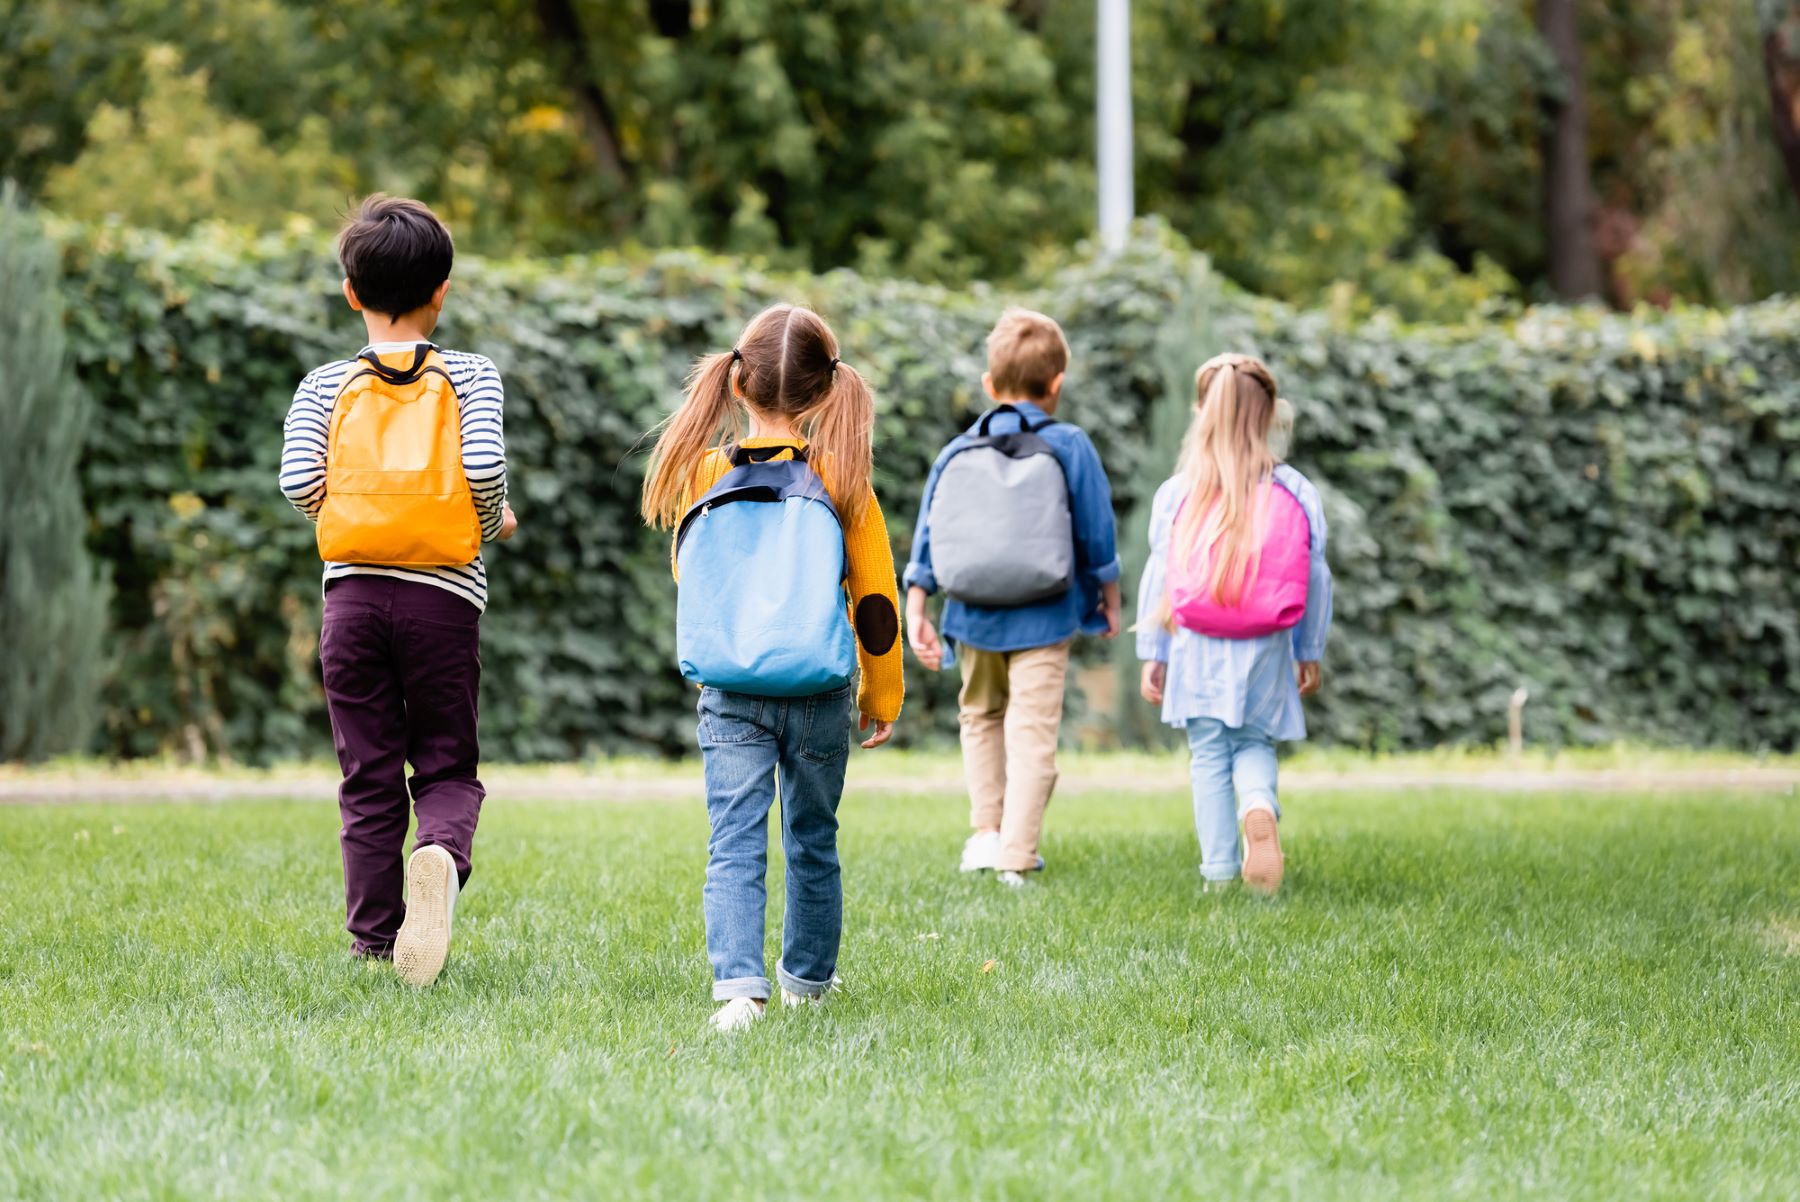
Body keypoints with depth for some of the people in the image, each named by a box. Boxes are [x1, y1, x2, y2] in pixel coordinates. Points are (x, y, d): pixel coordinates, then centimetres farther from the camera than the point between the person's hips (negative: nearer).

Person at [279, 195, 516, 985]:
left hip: (353, 592, 1)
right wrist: (494, 523, 10)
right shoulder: (468, 376, 4)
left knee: (369, 779, 8)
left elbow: (299, 480, -5)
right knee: (447, 767, 6)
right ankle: (441, 857, -26)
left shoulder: (326, 385, 7)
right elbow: (484, 465, -10)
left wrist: (340, 525, 14)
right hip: (444, 594, -1)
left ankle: (375, 940, 5)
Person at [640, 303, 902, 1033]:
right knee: (812, 841, 17)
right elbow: (876, 601, 0)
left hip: (728, 694, 0)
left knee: (734, 843, -3)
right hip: (820, 695, 0)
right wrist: (882, 698, 13)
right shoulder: (840, 483, -5)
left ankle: (738, 983, -20)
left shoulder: (702, 477, -1)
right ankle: (807, 977, 32)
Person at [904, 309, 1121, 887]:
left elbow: (926, 538, 2)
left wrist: (916, 613, 5)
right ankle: (1015, 855, -6)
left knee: (981, 717, 22)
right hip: (1042, 621, -3)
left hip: (974, 616, 3)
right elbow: (1097, 532, -1)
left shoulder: (958, 451, 3)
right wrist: (1109, 599, 13)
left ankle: (986, 832, 17)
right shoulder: (1070, 448, -5)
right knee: (1032, 731, -2)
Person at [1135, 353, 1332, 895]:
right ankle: (1260, 809, -19)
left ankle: (1219, 869, 8)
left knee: (1209, 755, 9)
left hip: (1195, 647, -1)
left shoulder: (1176, 494, -4)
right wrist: (1310, 653, 14)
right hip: (1266, 649, 1)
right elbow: (1314, 579, 3)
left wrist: (1152, 654, 8)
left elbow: (1159, 578, -1)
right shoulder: (1296, 493, -2)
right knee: (1254, 745, 14)